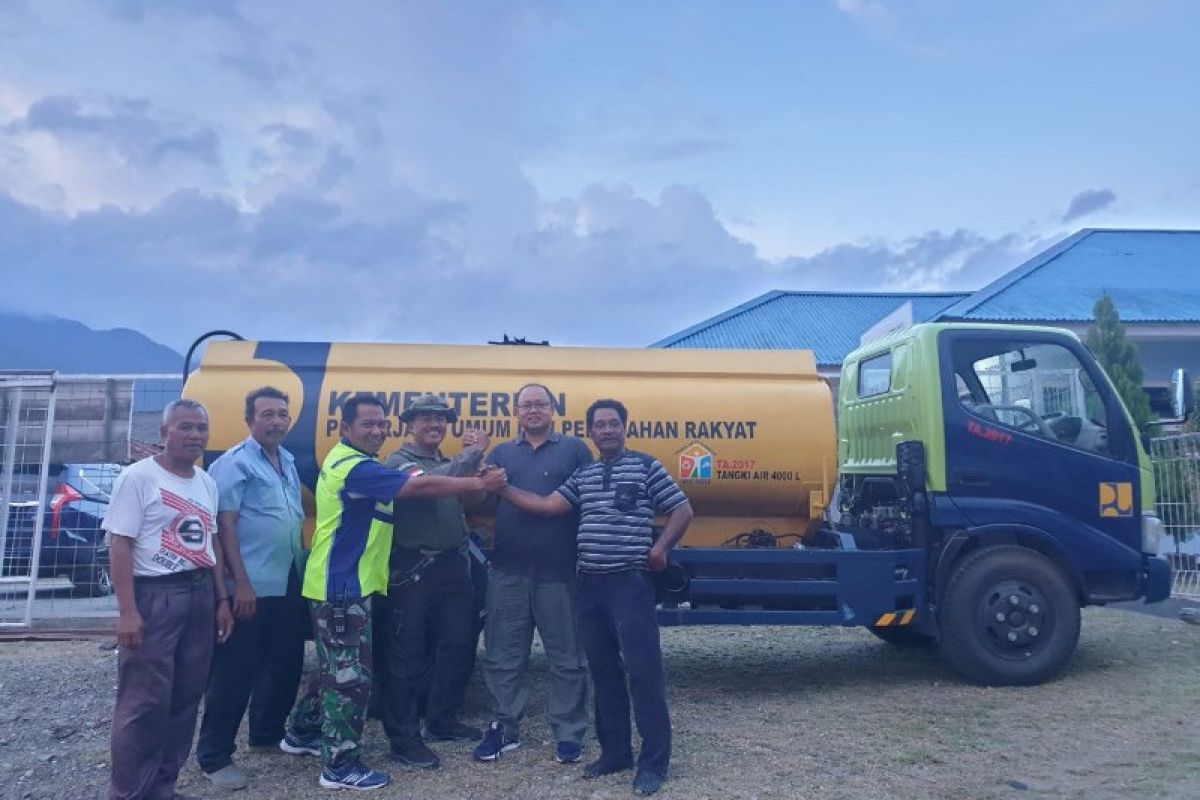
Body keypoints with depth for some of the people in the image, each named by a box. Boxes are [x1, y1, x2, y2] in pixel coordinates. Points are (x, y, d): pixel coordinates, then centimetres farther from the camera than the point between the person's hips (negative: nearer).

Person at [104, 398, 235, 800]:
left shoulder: (206, 482, 11)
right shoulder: (138, 477, -8)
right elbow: (120, 545, -12)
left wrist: (221, 598, 11)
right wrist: (127, 611, -18)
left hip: (200, 595, 7)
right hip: (155, 595, -6)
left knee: (186, 698, 11)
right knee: (144, 702, -3)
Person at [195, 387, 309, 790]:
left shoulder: (288, 461, 14)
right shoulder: (234, 463, -10)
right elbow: (224, 525, -15)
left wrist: (304, 567, 15)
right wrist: (242, 583, -19)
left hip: (290, 584, 8)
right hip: (254, 587, -8)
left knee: (286, 663, 17)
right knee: (234, 671, 0)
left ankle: (267, 733, 34)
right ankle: (214, 755, 12)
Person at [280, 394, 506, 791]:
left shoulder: (352, 462, 16)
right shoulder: (354, 467, -21)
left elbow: (405, 484, 12)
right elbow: (421, 486, -26)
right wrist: (479, 483, -22)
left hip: (342, 583, 11)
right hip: (342, 586, -11)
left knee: (336, 668, 23)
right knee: (350, 674, -3)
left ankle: (302, 732, 39)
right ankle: (339, 766, 7)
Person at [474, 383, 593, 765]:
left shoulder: (575, 449, 5)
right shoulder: (501, 453, 14)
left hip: (559, 571, -3)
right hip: (508, 570, 3)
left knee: (566, 657, 5)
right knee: (502, 656, 11)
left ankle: (569, 734, 19)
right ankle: (504, 728, 26)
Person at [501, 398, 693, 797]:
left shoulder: (645, 466, -1)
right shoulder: (583, 475, 13)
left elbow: (683, 510, 0)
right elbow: (549, 505, 2)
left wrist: (660, 549, -9)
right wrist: (502, 488, -3)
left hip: (630, 582, -5)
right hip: (589, 584, 5)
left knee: (643, 670, -4)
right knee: (604, 671, 12)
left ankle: (654, 760, 6)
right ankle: (615, 750, 25)